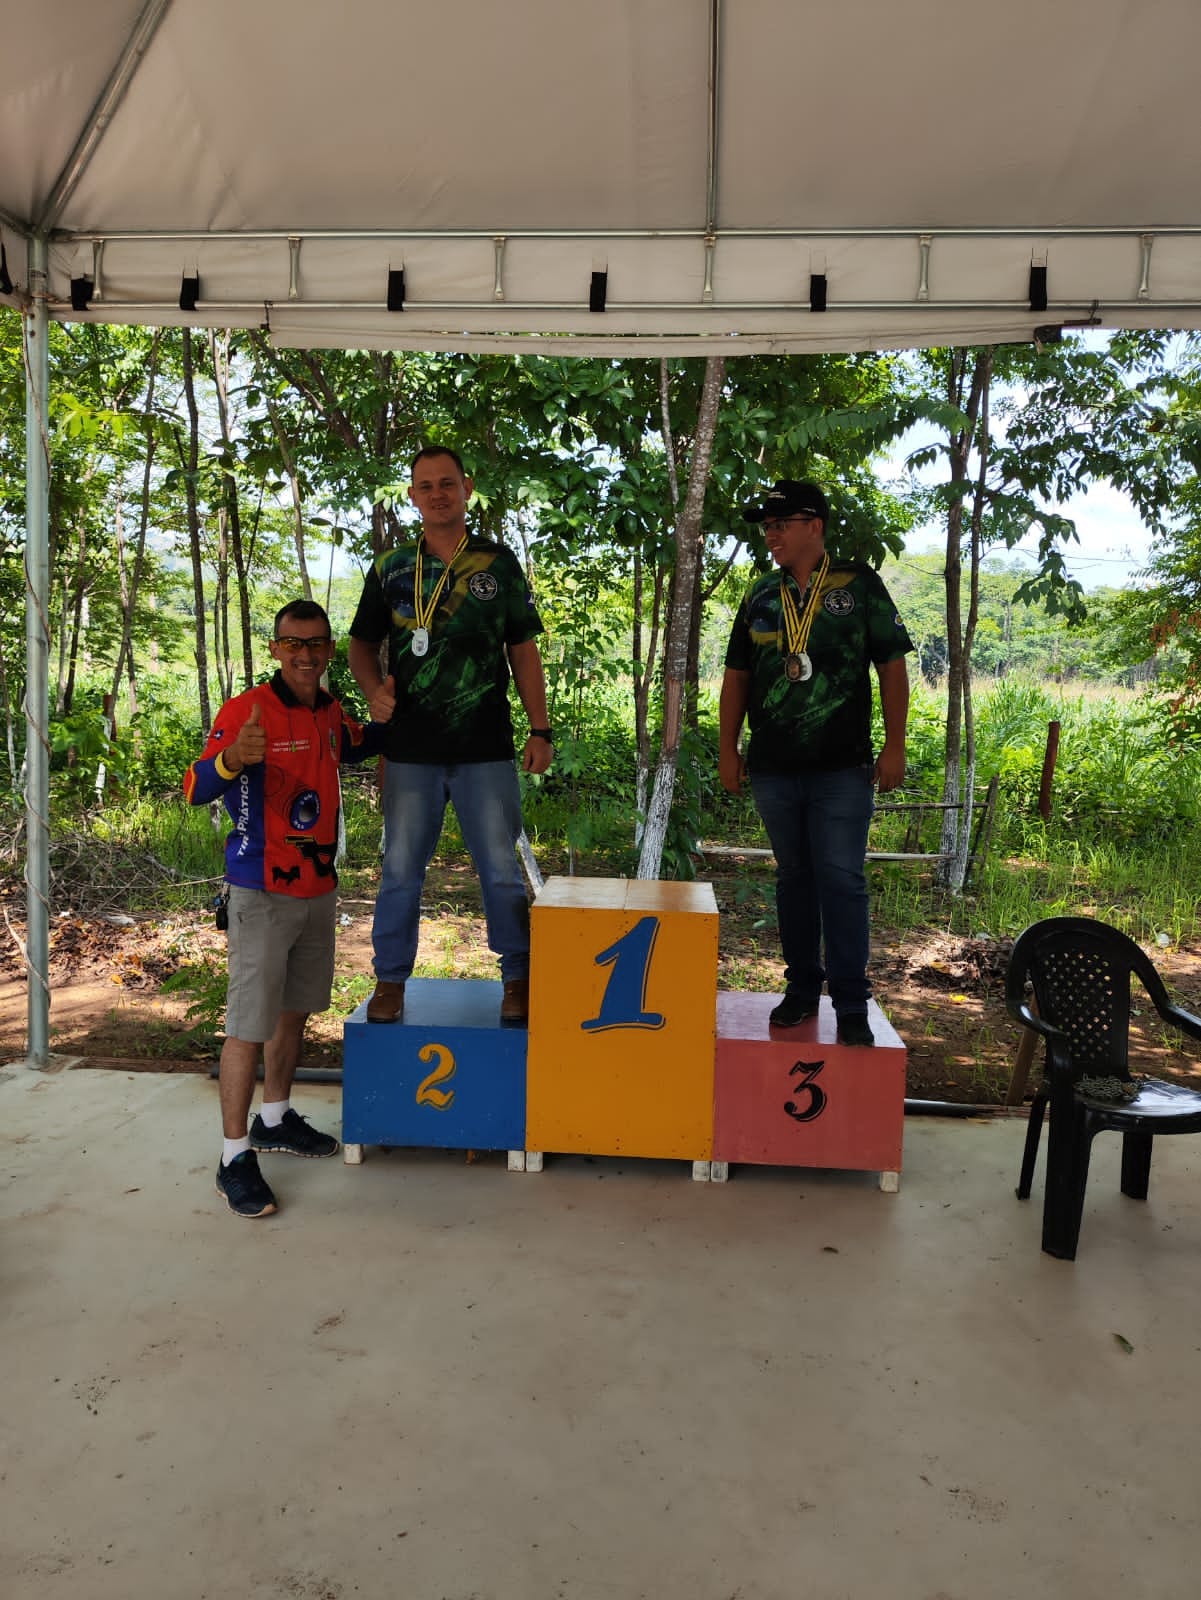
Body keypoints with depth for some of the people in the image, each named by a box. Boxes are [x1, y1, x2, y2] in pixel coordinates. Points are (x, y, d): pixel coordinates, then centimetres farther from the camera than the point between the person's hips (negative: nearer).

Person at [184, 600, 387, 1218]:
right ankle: (235, 1157, 6)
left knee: (295, 1010, 18)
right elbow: (195, 789, -24)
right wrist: (230, 758, -44)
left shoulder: (330, 711, 7)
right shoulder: (245, 709, -14)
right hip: (262, 893, -7)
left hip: (318, 888, 7)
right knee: (249, 1023, -5)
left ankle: (275, 1120, 35)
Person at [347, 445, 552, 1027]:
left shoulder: (499, 563, 6)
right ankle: (390, 980, 21)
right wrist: (375, 688, -6)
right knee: (401, 868, 7)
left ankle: (518, 980, 17)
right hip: (410, 750, 1)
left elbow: (523, 651, 8)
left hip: (486, 748, -1)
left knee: (501, 869, 3)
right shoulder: (390, 568, 8)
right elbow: (363, 644, 15)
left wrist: (539, 729, 1)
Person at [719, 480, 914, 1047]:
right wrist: (728, 749, 10)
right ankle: (802, 989, 23)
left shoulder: (859, 585, 0)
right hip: (774, 767, 4)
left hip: (842, 767, -4)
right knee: (793, 878, 11)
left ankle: (852, 1005, 3)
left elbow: (892, 665, -1)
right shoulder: (760, 597, 10)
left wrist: (894, 745, -6)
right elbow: (737, 676, 15)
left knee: (842, 880, -5)